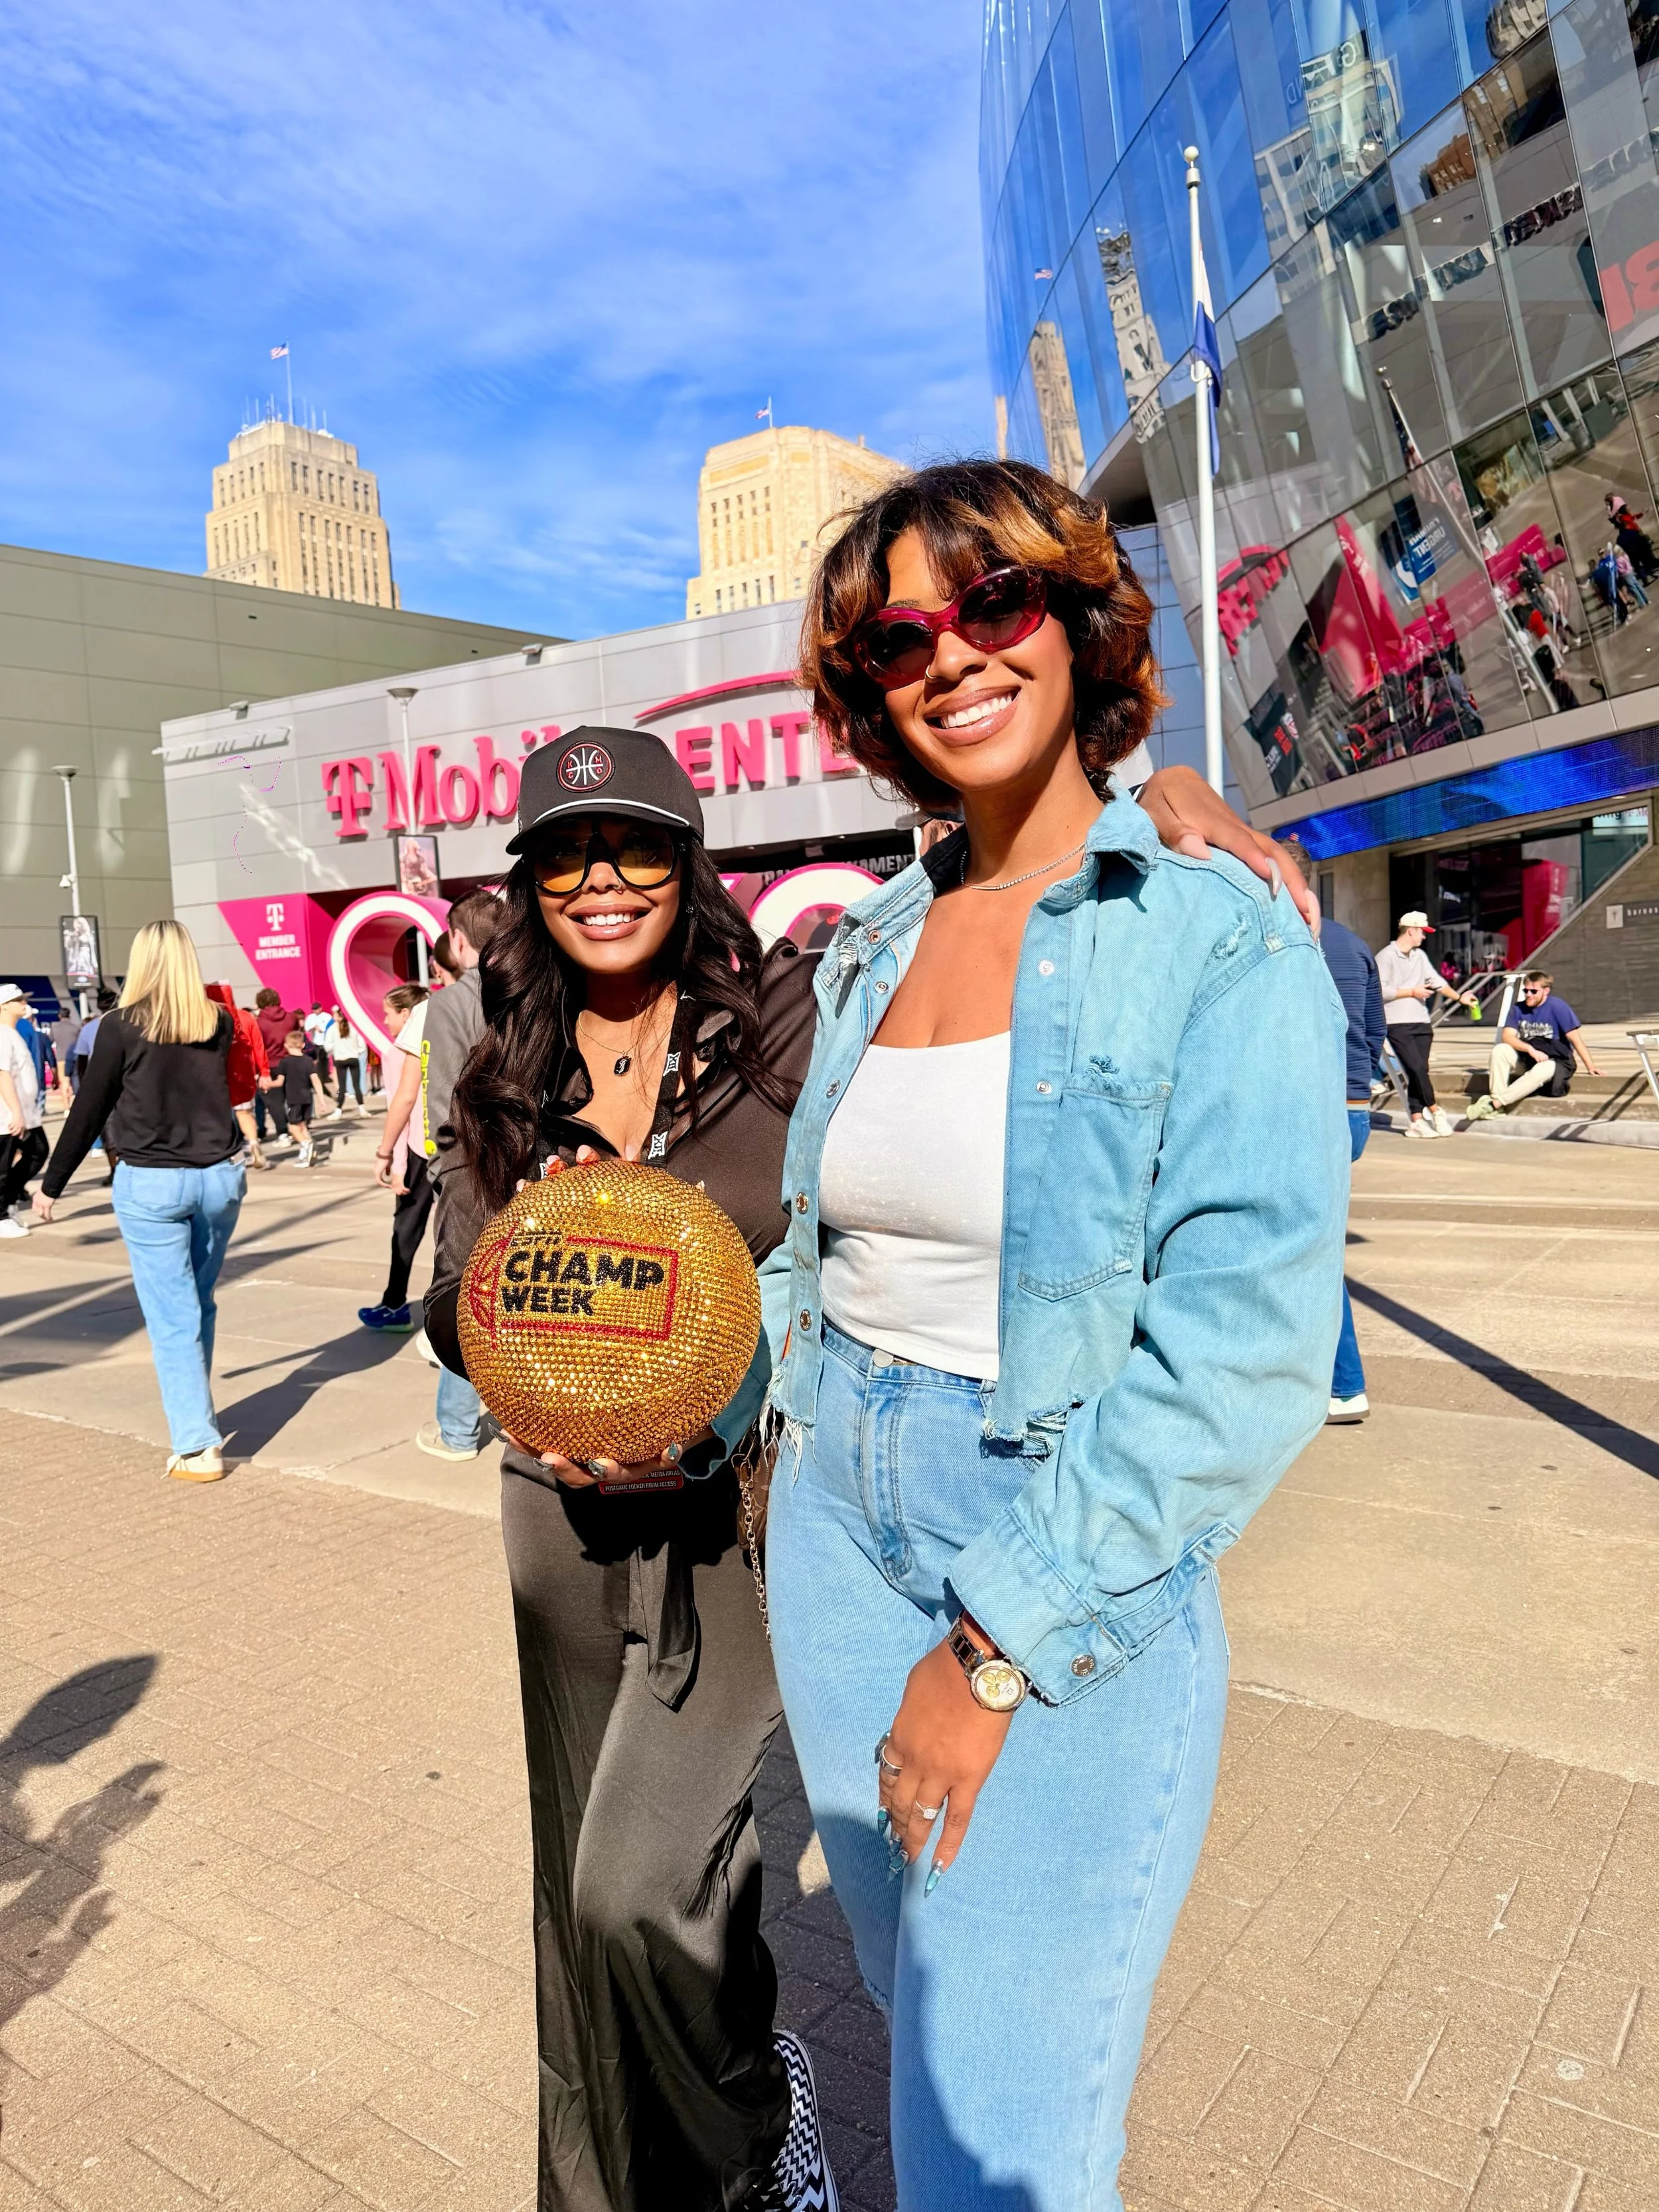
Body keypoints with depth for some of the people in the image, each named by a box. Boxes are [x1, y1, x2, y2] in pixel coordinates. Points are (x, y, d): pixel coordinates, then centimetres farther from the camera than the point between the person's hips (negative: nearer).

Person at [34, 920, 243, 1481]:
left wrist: (52, 1184, 9)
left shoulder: (121, 1026, -7)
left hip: (150, 1183, -3)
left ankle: (198, 1448, 0)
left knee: (172, 1318, 1)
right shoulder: (218, 1022, 3)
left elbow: (89, 1111, -1)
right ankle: (197, 1417, 28)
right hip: (219, 1176, 4)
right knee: (199, 1306, 18)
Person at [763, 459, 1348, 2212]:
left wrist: (1000, 1646, -18)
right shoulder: (870, 944, 5)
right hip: (836, 1519, 6)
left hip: (1079, 1572, -5)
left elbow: (1248, 1345, -19)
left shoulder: (1221, 940, -13)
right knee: (915, 1991, 24)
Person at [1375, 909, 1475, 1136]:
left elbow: (1436, 980, 21)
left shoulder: (1420, 955, 17)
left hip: (1422, 1023, 7)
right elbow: (1380, 991, -13)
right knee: (1417, 1068, -13)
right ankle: (1434, 1111, 4)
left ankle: (1417, 1121, 5)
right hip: (1398, 1025, -7)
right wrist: (1412, 992, -9)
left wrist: (1459, 997, 14)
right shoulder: (1386, 957, -6)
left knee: (1419, 1070, 3)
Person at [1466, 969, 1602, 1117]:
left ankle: (1495, 1103, -42)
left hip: (1555, 1061, -4)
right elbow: (1507, 1037, -9)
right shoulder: (1520, 1009, 3)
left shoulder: (1557, 1006, -10)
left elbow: (1575, 1038, -10)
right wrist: (1530, 1049, -25)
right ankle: (1498, 1109, -33)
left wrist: (1590, 1066, -13)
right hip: (1527, 1059, 5)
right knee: (1500, 1050, -23)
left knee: (1542, 1070, -39)